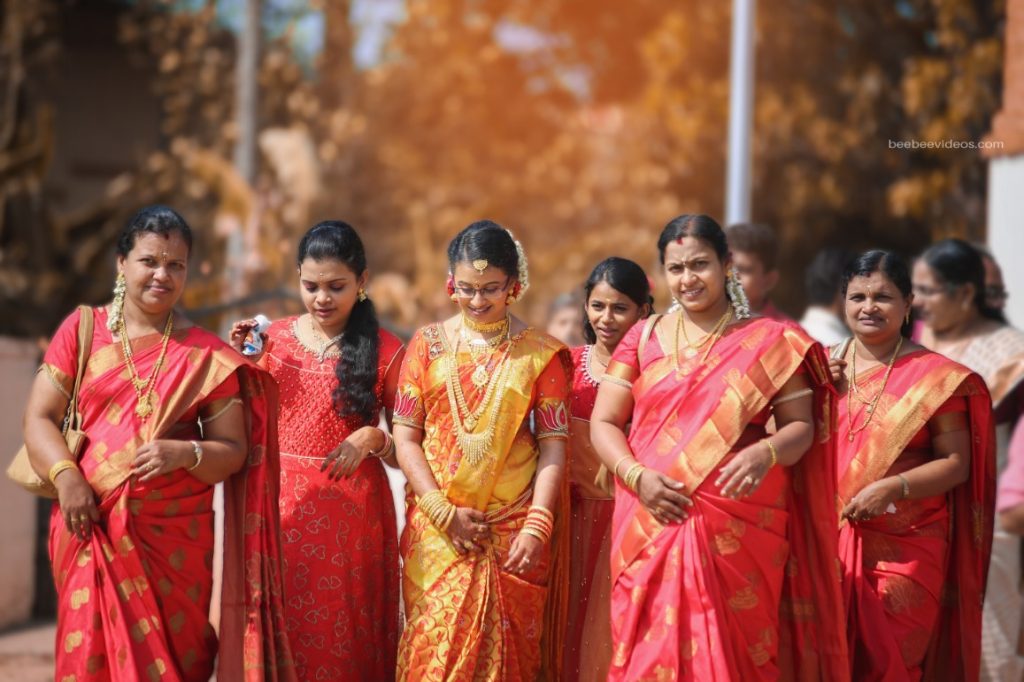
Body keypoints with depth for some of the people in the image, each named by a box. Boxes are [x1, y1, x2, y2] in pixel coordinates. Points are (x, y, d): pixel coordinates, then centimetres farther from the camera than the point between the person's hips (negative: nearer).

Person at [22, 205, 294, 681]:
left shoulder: (207, 356, 5)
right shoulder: (83, 330, 5)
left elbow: (234, 452, 4)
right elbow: (39, 418, 3)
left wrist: (185, 454, -16)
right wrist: (65, 476, -15)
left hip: (176, 537, 0)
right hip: (90, 529, 0)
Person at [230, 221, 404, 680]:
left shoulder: (386, 352, -3)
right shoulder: (275, 339, 5)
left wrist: (373, 438, -19)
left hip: (351, 513, -3)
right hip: (284, 508, 3)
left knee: (343, 640, 3)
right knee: (281, 636, 8)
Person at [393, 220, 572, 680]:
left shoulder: (540, 353, 3)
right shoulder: (428, 344, 6)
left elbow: (553, 446, -1)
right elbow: (405, 437, 2)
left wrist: (537, 526, -12)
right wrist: (444, 513, -8)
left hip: (512, 531, -1)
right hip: (437, 529, 1)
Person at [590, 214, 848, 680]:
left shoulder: (770, 342, 3)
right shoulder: (644, 339, 9)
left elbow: (801, 427, 2)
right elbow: (603, 423, 6)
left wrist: (766, 453, -20)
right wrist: (637, 476, -12)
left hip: (738, 532, -1)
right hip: (653, 529, 1)